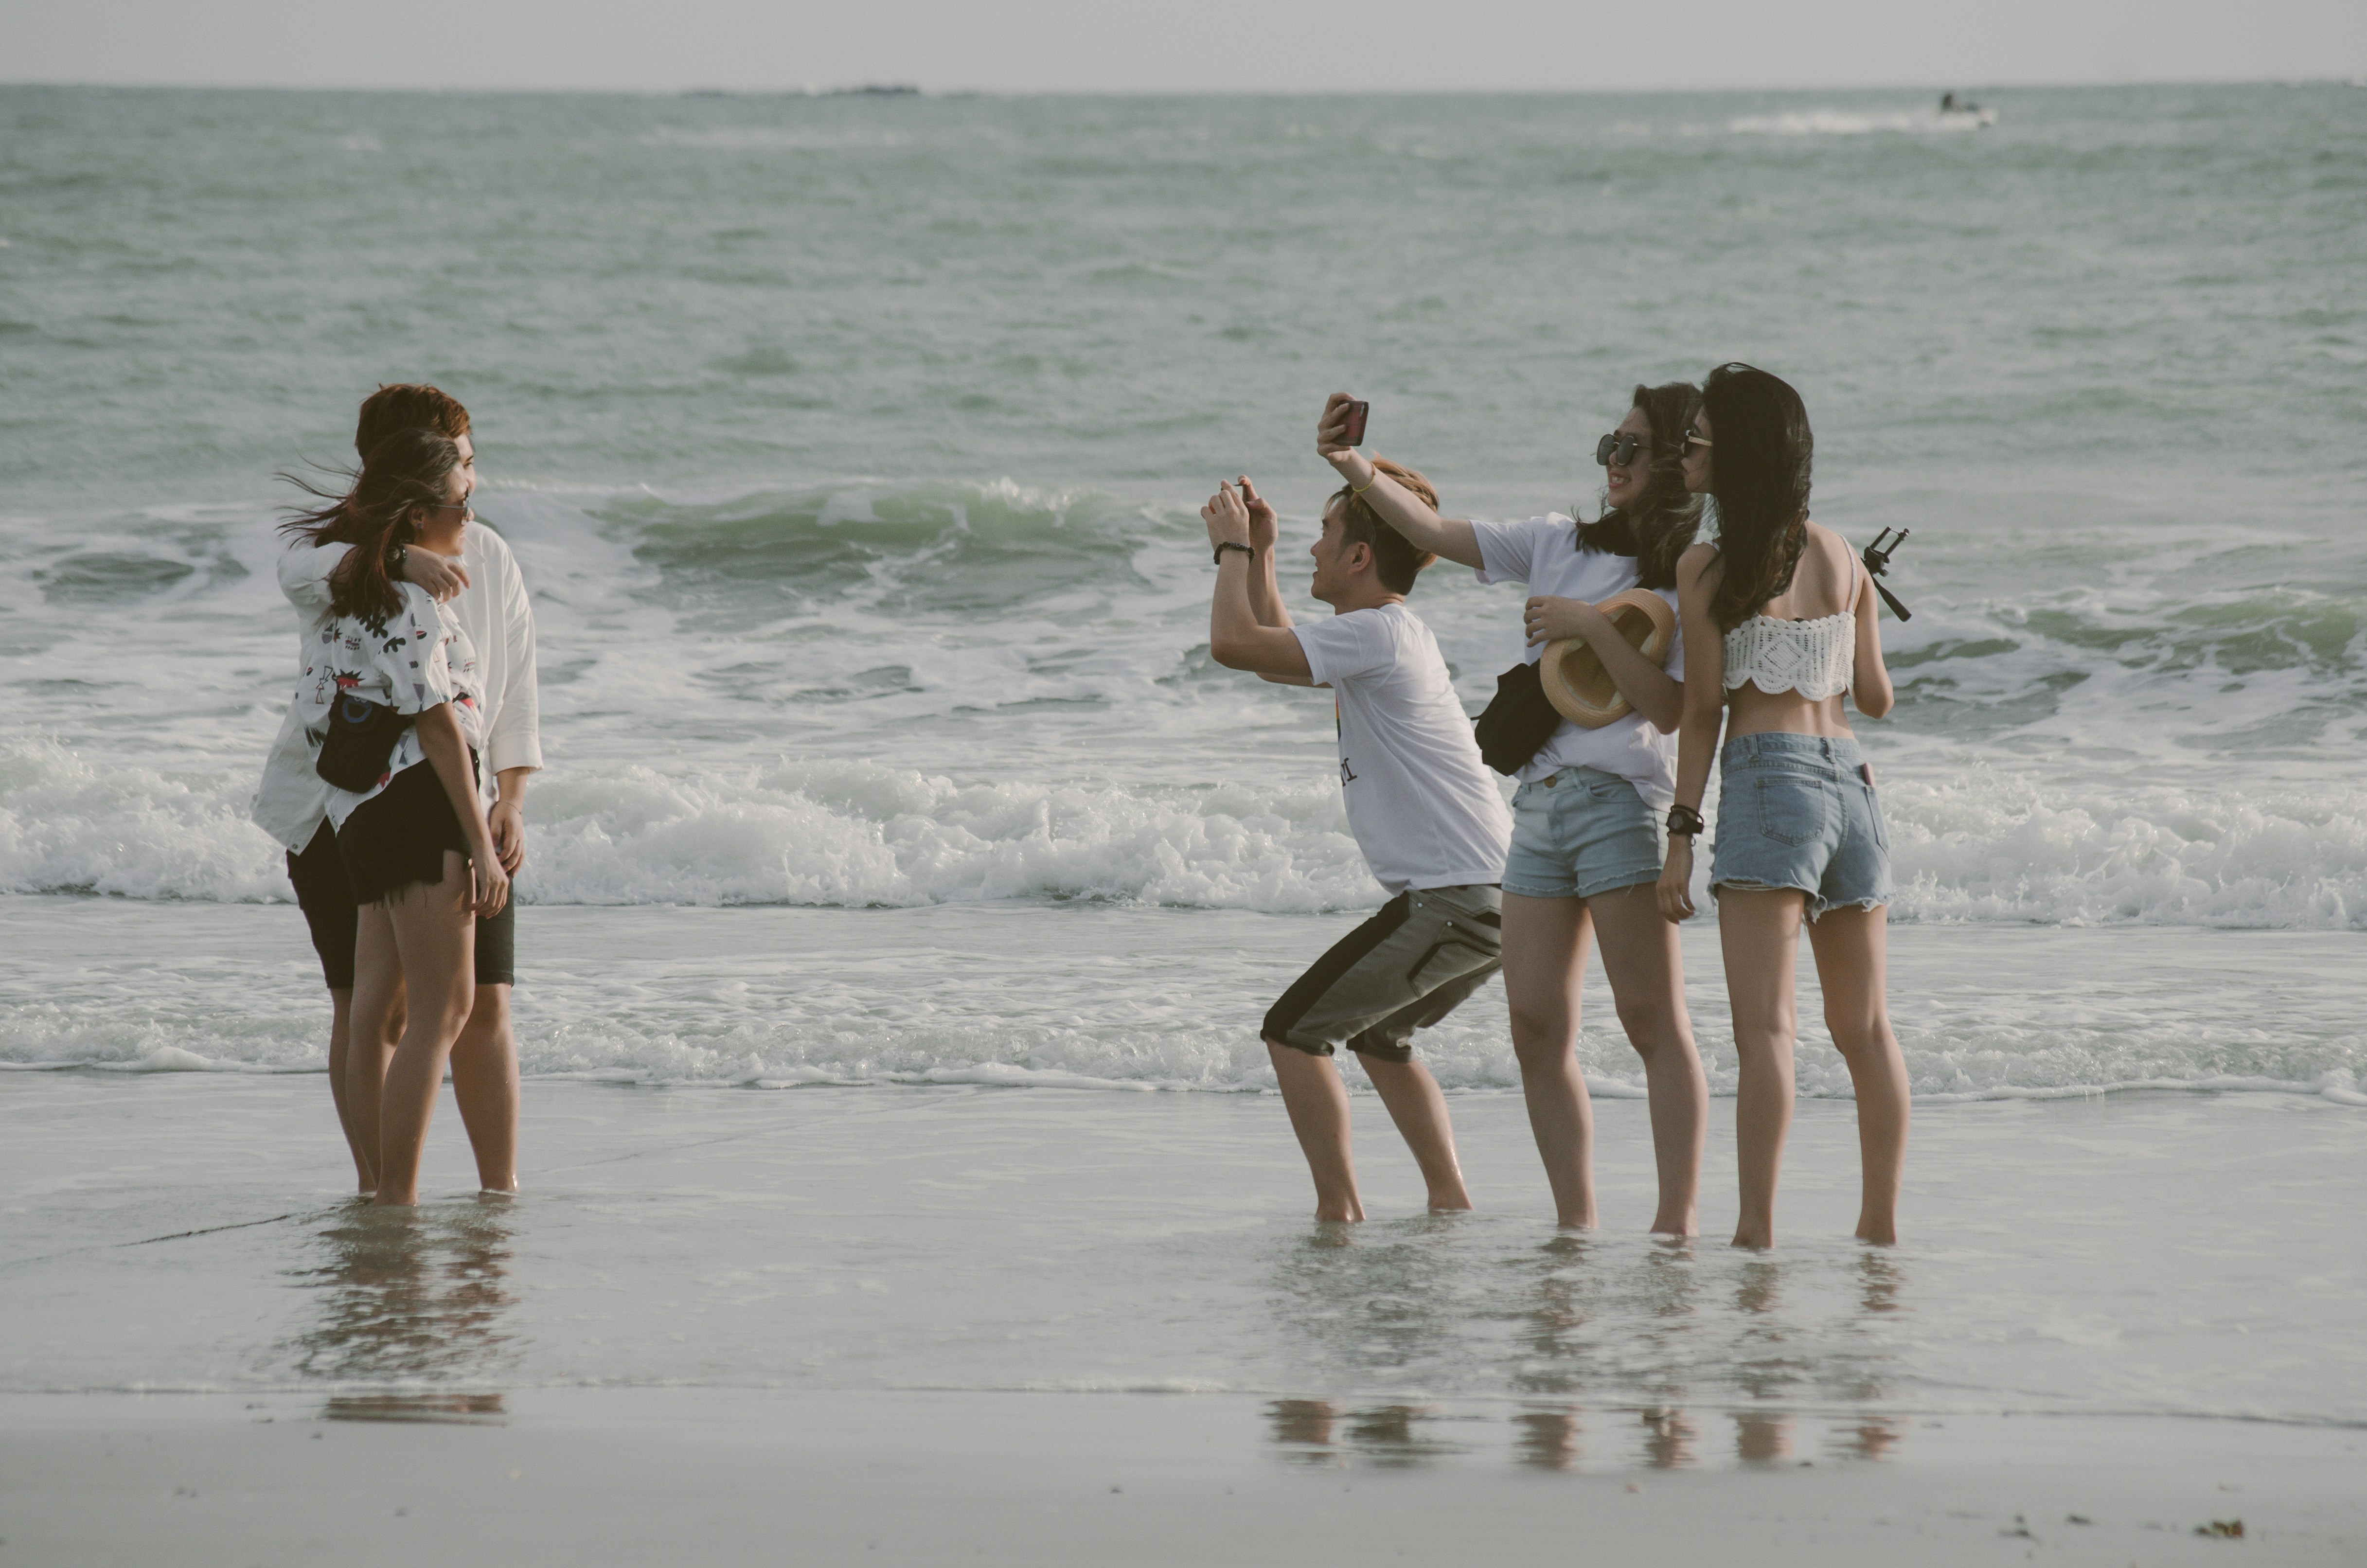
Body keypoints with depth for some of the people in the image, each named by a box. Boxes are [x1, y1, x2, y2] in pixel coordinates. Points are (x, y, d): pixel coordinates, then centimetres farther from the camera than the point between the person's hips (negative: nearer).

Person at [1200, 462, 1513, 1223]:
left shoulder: (1377, 634, -13)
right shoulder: (1390, 636, 18)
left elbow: (1233, 644, -19)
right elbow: (1277, 657, 34)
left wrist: (1232, 548, -4)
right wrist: (1258, 557, 25)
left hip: (1453, 900, -10)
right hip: (1489, 898, 10)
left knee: (1294, 1031, -4)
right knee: (1380, 1037, 29)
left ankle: (1339, 1212, -6)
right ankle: (1451, 1203, 23)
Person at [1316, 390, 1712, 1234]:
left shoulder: (1688, 580, -1)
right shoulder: (1559, 545, 17)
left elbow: (1668, 707, -12)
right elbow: (1437, 532, 15)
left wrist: (1590, 625, -17)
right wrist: (1355, 467, 3)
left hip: (1621, 799, -7)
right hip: (1538, 802, 7)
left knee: (1653, 1021, -8)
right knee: (1537, 1030, 1)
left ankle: (1676, 1221, -10)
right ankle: (1575, 1227, 4)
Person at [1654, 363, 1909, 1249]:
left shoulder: (1707, 569, -3)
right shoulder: (1843, 560, 13)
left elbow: (1703, 712, -5)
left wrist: (1681, 836, -2)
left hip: (1768, 777, -6)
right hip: (1850, 778, 6)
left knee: (1765, 1025, -12)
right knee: (1864, 1026, 12)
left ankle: (1756, 1229, -20)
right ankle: (1882, 1222, 15)